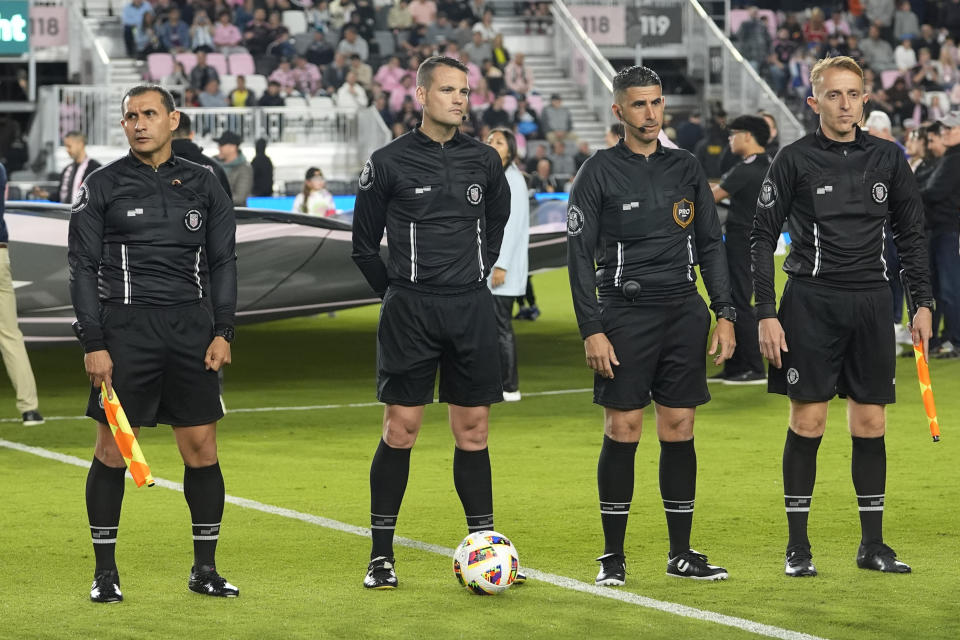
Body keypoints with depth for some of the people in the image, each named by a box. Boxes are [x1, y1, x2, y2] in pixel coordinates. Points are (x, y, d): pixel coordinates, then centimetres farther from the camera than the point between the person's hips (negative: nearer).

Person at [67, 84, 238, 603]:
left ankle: (205, 568, 11)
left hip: (193, 328, 2)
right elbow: (83, 267, 1)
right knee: (112, 450, -1)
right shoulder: (103, 186, 3)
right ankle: (105, 572, 8)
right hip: (124, 329, -2)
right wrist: (93, 343, -6)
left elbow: (222, 262, 12)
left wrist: (222, 331, 2)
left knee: (201, 447, 1)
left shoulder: (202, 185, 11)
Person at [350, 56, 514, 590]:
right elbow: (365, 243, 6)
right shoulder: (389, 162, -2)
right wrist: (396, 292, 5)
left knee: (474, 430, 5)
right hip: (410, 310, -3)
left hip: (472, 307, 3)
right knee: (401, 429, -3)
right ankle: (381, 555, 4)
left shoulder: (485, 161, 8)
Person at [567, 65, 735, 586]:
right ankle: (613, 557, 4)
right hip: (624, 315, -4)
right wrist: (592, 330, -11)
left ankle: (681, 553, 12)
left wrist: (725, 314, 6)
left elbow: (711, 245, 15)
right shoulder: (599, 173, -1)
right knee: (622, 432, -4)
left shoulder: (686, 168, 11)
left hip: (684, 315, 4)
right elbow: (580, 255, -3)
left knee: (679, 431, 5)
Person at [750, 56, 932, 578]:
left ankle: (872, 544, 13)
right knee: (807, 422, -2)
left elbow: (911, 234, 14)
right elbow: (763, 237, -1)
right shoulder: (795, 160, -3)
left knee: (870, 423, 5)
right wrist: (765, 314, -8)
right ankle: (798, 547, 6)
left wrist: (923, 303, 8)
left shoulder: (887, 159, 7)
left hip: (870, 301, 3)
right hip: (811, 300, -3)